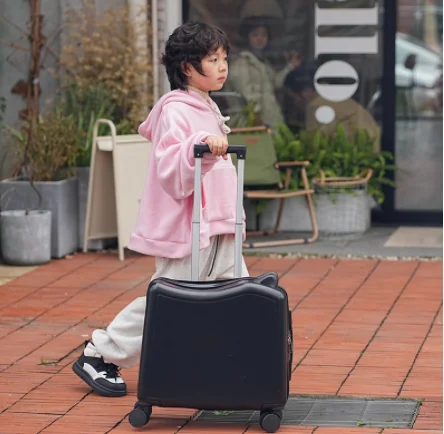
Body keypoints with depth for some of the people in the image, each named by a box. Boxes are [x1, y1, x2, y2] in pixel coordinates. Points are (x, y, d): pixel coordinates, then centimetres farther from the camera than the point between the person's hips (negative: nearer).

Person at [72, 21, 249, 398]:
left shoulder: (208, 109, 16)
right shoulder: (176, 111, -14)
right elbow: (170, 170, -25)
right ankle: (99, 356, 13)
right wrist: (201, 145, -38)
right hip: (186, 231, -9)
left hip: (217, 228, 9)